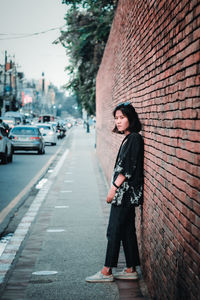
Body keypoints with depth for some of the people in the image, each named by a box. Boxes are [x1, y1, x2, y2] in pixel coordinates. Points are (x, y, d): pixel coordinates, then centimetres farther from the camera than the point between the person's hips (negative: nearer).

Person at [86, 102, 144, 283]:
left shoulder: (135, 138, -14)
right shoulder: (128, 138, 14)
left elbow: (129, 169, -19)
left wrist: (114, 188, -15)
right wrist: (115, 188, 14)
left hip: (126, 192, -10)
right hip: (124, 193, 10)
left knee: (115, 230, -5)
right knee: (127, 230, 11)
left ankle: (107, 272, 0)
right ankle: (131, 270, 17)